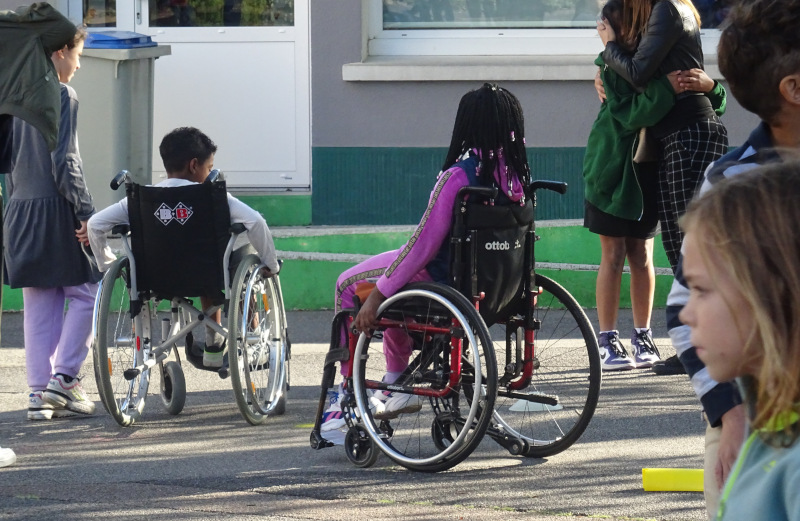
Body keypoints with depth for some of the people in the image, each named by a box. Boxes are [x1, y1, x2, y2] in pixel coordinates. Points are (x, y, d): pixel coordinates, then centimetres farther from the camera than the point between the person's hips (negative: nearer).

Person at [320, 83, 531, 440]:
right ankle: (397, 385, 38)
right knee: (391, 288, 33)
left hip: (442, 277, -7)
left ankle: (346, 395, 14)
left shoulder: (459, 176, -26)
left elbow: (424, 243, -22)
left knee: (348, 285, 13)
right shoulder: (517, 173, -5)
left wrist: (377, 295, -13)